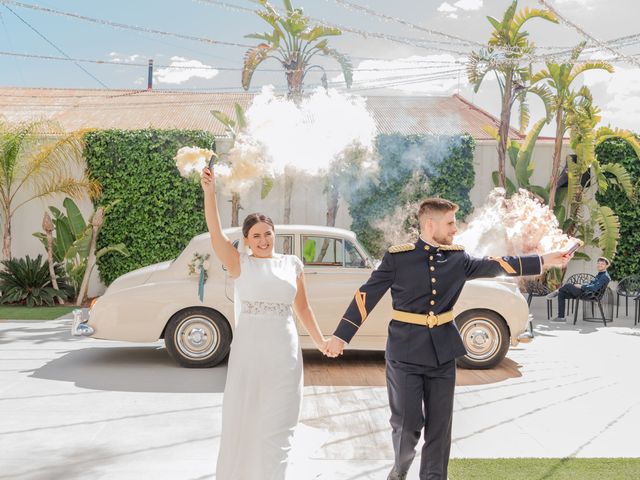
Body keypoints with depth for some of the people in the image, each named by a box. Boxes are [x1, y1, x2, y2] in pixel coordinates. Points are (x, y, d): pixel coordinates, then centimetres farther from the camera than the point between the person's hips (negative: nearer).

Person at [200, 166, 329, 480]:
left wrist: (320, 341, 18)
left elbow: (302, 308, 15)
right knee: (242, 418, 10)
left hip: (284, 352, 1)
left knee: (276, 424, 7)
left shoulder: (293, 264, 7)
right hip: (248, 350, -1)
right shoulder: (240, 264, 0)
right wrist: (209, 192, -26)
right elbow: (216, 234, -15)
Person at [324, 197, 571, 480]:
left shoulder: (457, 258, 4)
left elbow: (496, 266, 2)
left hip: (443, 353, 4)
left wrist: (544, 261, -5)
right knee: (407, 422, 0)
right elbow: (366, 295, -5)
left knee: (439, 424, 8)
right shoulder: (397, 257, -7)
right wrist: (341, 336, -8)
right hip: (405, 353, -4)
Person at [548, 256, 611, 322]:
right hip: (585, 292, 10)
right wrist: (581, 285, 11)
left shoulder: (605, 277, -12)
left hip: (589, 294, -10)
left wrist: (581, 286, -15)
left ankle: (557, 292, 15)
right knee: (561, 294, 4)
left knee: (567, 285, -19)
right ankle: (561, 317, 2)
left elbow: (594, 288, -23)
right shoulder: (599, 274, 21)